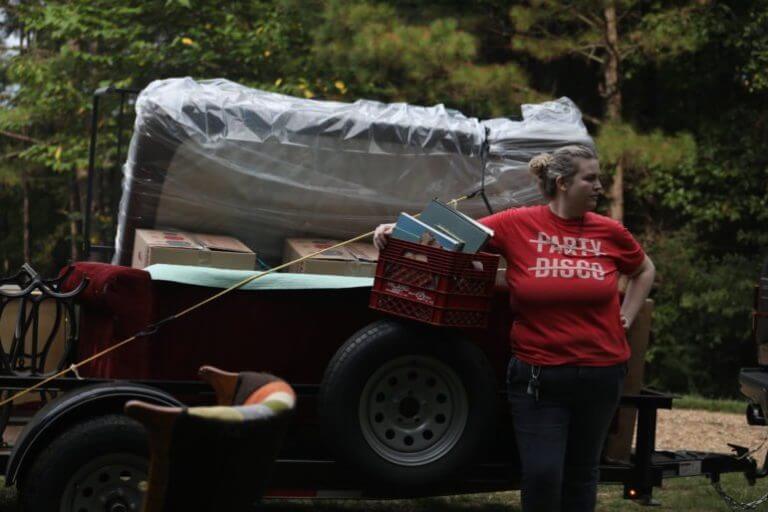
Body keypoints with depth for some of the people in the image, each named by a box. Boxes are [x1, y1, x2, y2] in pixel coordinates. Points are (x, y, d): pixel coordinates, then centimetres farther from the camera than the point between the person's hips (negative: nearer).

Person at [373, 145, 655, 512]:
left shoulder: (609, 232, 1)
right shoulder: (517, 224, -6)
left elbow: (644, 271, 20)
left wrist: (626, 317, 9)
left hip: (601, 374, 3)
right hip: (538, 377, -2)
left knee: (581, 472, 14)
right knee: (541, 475, -6)